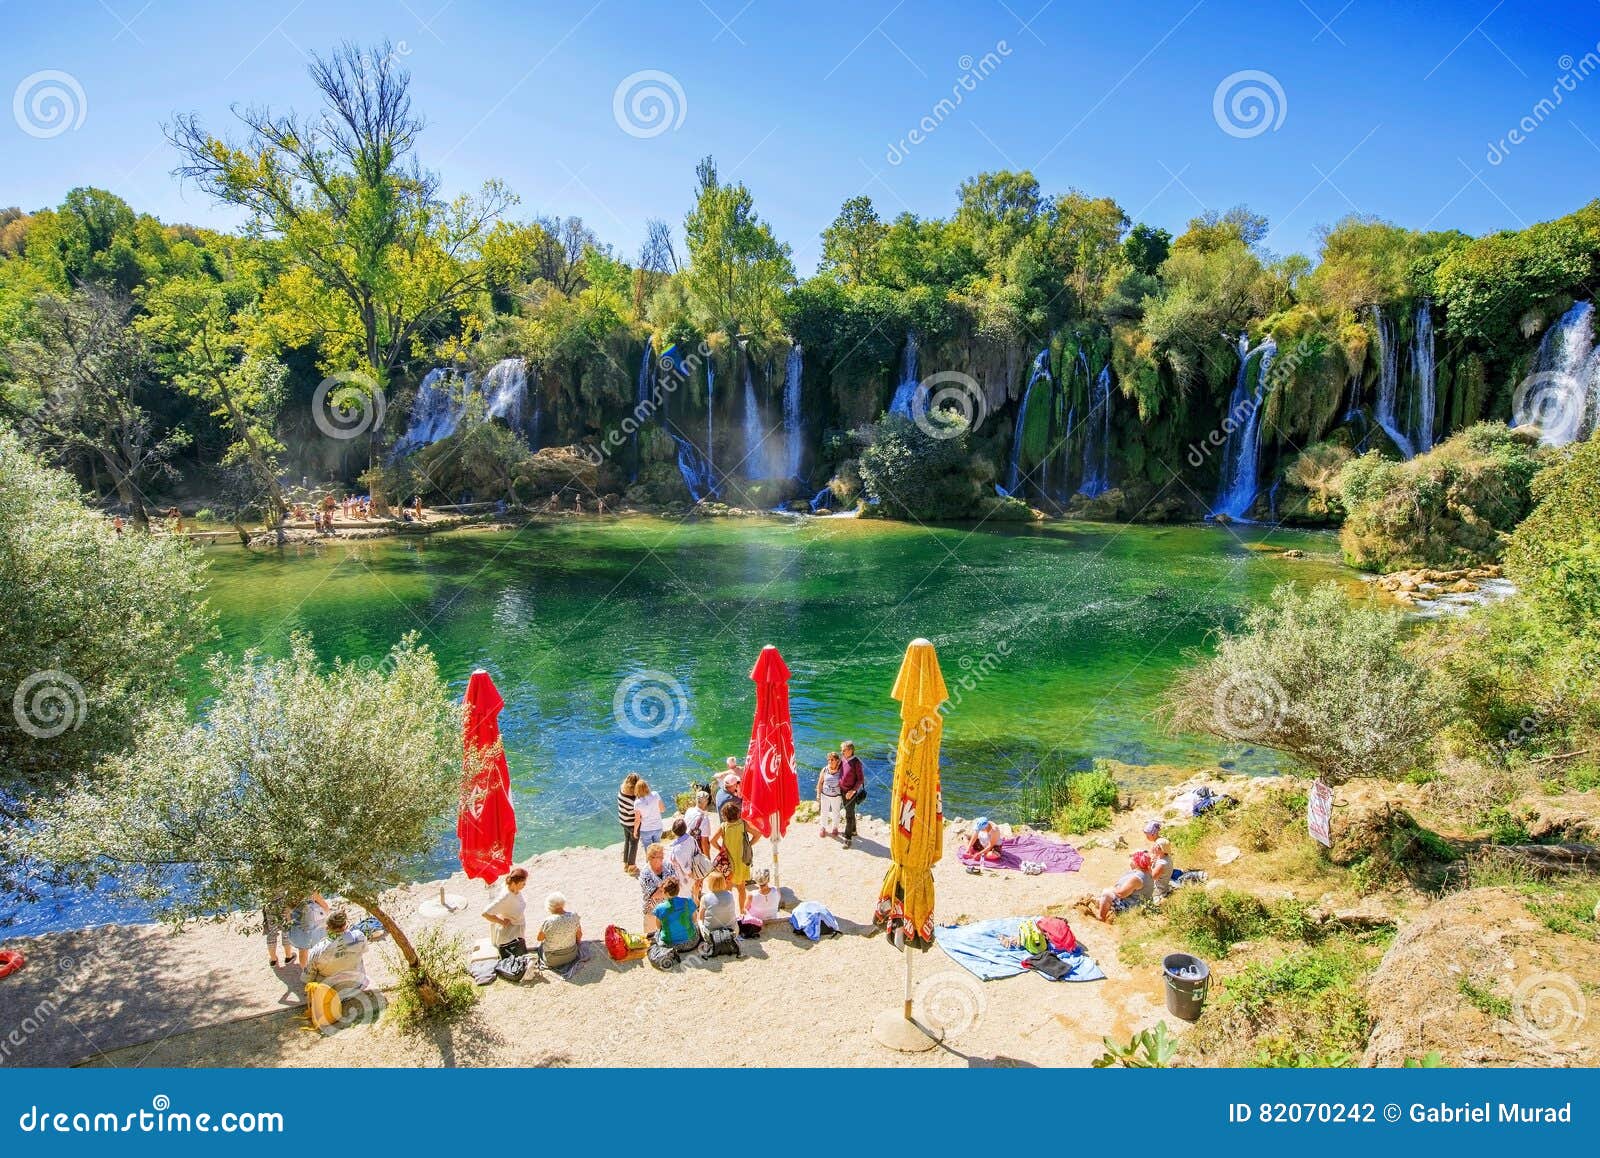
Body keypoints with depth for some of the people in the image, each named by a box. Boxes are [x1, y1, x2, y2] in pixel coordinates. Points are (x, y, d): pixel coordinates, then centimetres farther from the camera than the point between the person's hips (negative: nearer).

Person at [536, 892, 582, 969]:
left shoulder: (548, 922, -28)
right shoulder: (574, 916, -18)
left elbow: (539, 938, -9)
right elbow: (579, 935, -2)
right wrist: (577, 942, 18)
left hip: (552, 960, -2)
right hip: (572, 955, 2)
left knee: (541, 944, 28)